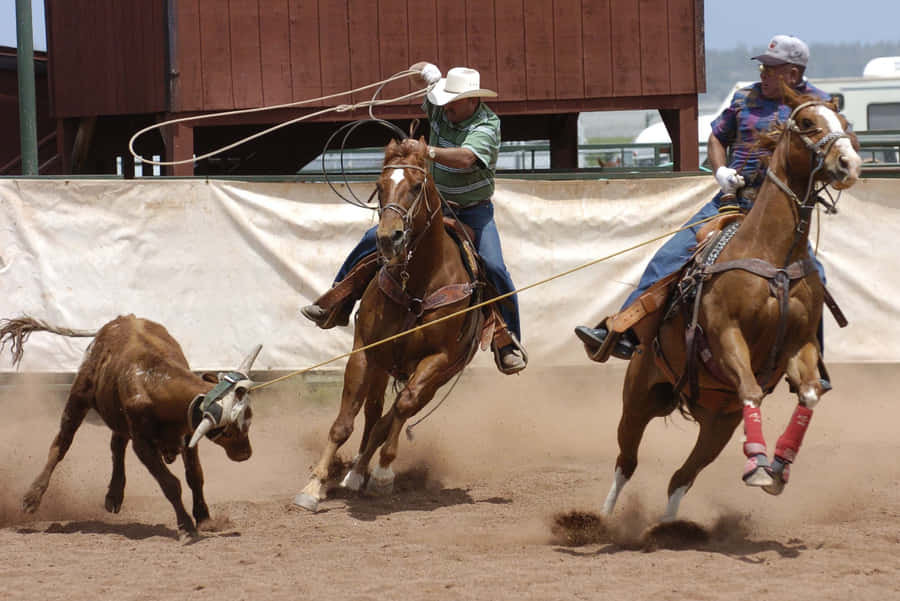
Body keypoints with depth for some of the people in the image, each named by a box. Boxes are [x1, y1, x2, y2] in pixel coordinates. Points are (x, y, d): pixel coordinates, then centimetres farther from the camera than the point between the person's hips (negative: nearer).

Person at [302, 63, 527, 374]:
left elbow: (465, 159, -42)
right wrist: (423, 71, -9)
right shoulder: (440, 109, -5)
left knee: (493, 267, -24)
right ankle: (335, 305, 6)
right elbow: (422, 71, 14)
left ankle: (509, 343, -9)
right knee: (374, 240, -5)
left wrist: (429, 151, -54)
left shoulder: (486, 126, -22)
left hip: (473, 211, -5)